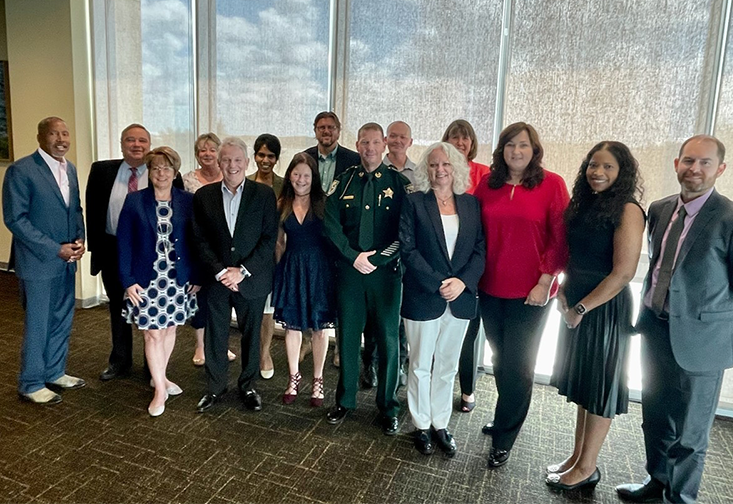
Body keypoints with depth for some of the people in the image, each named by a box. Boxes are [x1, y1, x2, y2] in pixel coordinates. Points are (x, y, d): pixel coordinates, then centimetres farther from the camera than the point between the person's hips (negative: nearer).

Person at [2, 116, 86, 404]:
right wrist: (55, 249, -17)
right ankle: (31, 384, 21)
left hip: (67, 260, 7)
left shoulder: (69, 169, 9)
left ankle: (54, 372, 32)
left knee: (62, 320, 15)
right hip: (38, 261, -6)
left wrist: (79, 240, -2)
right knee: (37, 324, 5)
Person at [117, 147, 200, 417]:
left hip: (178, 279, 2)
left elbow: (196, 240, 1)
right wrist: (127, 280, -8)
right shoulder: (134, 201, -2)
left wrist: (197, 276, -3)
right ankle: (160, 389, 14)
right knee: (152, 333, 1)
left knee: (170, 328, 14)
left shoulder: (188, 201, 0)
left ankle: (159, 376, 34)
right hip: (146, 280, -2)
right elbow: (124, 242, -2)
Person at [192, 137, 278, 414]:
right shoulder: (203, 196, 2)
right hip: (216, 279, 1)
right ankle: (214, 387, 29)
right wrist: (220, 271, -11)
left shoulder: (264, 194, -3)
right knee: (215, 336, 11)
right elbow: (200, 240, 0)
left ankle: (248, 386, 31)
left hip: (251, 279, -1)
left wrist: (242, 271, -13)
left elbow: (269, 239, -7)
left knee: (251, 335, 12)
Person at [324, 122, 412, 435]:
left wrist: (377, 258, -11)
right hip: (349, 269, 2)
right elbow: (331, 224, 1)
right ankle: (345, 400, 29)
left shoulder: (399, 182, -1)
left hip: (386, 271, -2)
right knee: (347, 336, 11)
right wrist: (354, 257, -9)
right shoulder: (343, 181, 6)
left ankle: (389, 408, 23)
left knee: (388, 339, 5)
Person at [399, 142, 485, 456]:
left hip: (461, 298, 3)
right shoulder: (414, 202, -2)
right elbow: (408, 249, -9)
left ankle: (441, 424, 29)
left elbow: (480, 249, 3)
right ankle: (422, 426, 25)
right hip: (422, 298, -3)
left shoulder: (470, 204, 7)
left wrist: (463, 281, -13)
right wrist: (437, 283, -16)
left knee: (447, 366, 14)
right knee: (420, 366, 9)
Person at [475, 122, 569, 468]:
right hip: (491, 287, 4)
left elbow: (560, 237, -7)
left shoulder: (551, 184, -6)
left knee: (517, 365, 5)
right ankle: (507, 416, 40)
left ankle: (504, 438, 21)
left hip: (530, 292, -4)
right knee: (499, 358, 17)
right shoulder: (488, 184, 3)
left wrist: (546, 281, -13)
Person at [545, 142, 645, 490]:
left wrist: (582, 308, -16)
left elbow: (623, 272, -19)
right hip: (576, 304, 7)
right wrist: (564, 291, -2)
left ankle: (587, 468, 22)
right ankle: (577, 455, 32)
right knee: (581, 380, 16)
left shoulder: (627, 211, -14)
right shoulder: (582, 205, 7)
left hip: (606, 307, -7)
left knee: (599, 386, 7)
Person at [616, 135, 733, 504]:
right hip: (655, 330, 6)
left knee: (689, 431, 11)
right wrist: (646, 313, 14)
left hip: (698, 339, -6)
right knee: (655, 415, 20)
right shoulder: (659, 210, 4)